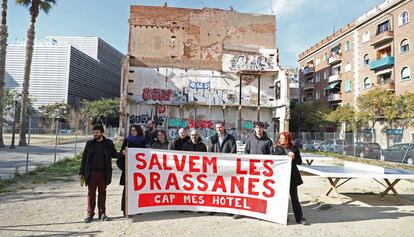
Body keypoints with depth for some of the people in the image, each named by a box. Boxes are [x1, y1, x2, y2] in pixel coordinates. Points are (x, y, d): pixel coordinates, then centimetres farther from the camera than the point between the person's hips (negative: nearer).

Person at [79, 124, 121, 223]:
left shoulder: (108, 143, 1)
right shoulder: (90, 143, 4)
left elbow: (114, 154, 7)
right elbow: (84, 158, 6)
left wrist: (122, 154, -13)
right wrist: (81, 172, 4)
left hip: (103, 173, 0)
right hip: (91, 173, 1)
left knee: (102, 192, 9)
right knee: (91, 193, 5)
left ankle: (102, 213, 19)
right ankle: (90, 214, 15)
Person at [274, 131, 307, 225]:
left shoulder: (294, 148, 4)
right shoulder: (278, 148, 5)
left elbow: (299, 161, 5)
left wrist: (293, 158, -13)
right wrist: (288, 156, -16)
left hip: (292, 175, 0)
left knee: (294, 197, 5)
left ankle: (299, 218, 12)